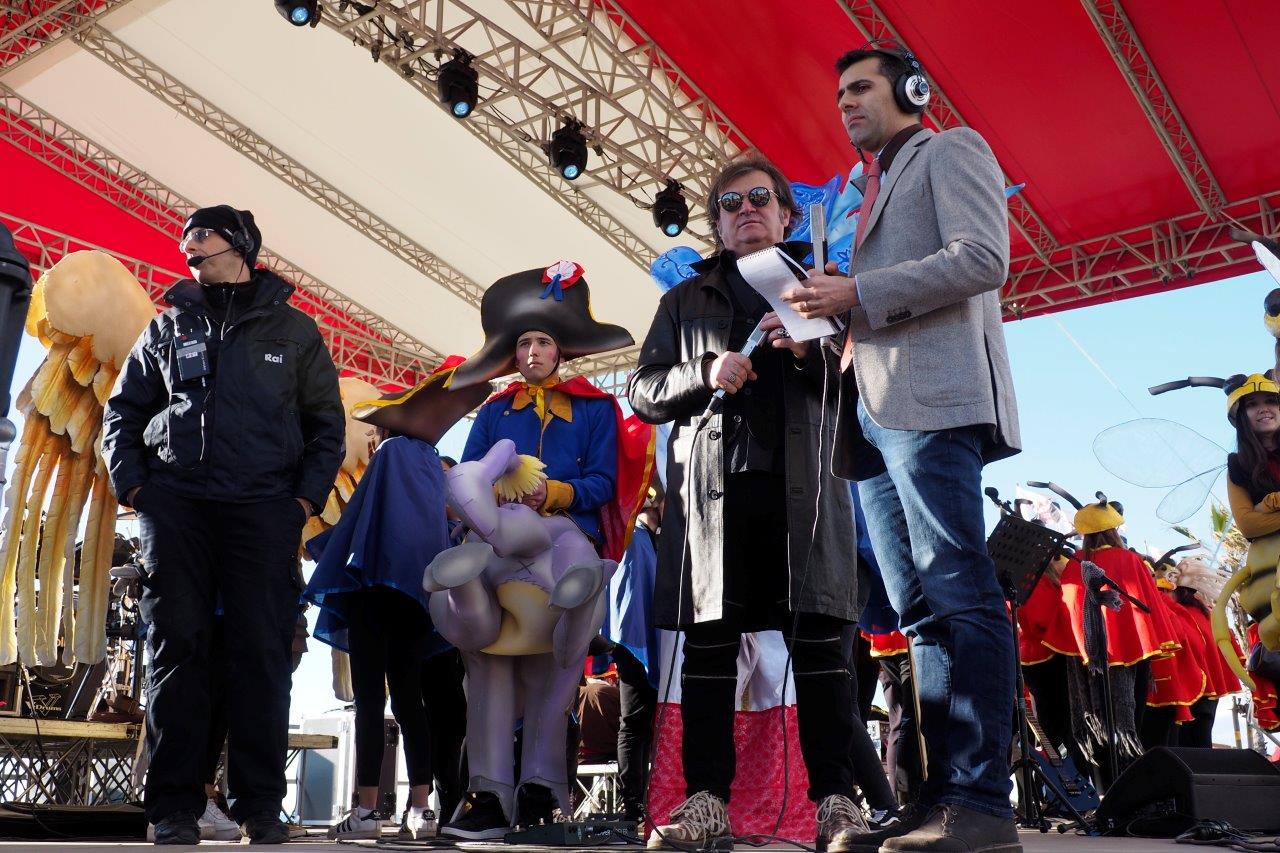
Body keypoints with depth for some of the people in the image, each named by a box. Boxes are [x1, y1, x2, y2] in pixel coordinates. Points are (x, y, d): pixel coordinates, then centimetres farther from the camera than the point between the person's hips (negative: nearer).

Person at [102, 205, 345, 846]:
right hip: (175, 505, 2)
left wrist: (308, 498, -1)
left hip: (263, 509, -1)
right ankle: (174, 804, 5)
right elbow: (123, 409, 18)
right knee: (177, 645, -1)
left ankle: (259, 804, 3)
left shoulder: (294, 330, 12)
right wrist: (132, 484, 3)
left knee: (263, 653, -4)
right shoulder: (169, 326, 17)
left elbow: (326, 424, 11)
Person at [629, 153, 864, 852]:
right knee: (709, 643, -1)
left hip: (801, 485, -1)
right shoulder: (685, 300, 22)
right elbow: (643, 394, 14)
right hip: (710, 487, 1)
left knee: (817, 639, -6)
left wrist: (810, 353, -9)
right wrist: (705, 373, -4)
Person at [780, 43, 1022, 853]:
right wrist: (828, 319, 8)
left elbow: (983, 258, -8)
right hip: (873, 410, 8)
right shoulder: (874, 188, 32)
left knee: (959, 597, -12)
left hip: (930, 398, -8)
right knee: (922, 612, 3)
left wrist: (857, 293, -11)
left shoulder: (952, 150, 10)